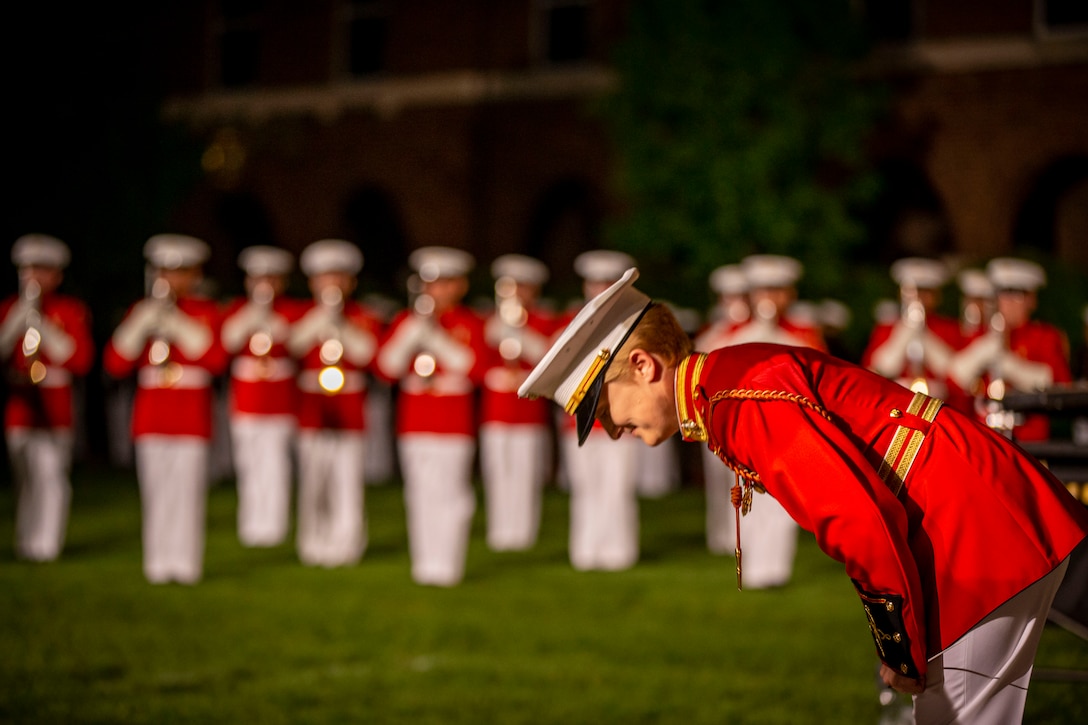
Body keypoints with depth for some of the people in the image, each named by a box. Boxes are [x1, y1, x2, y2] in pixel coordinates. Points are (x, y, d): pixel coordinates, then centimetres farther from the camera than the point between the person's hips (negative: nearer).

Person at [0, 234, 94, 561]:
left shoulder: (72, 310, 3)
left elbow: (81, 359, -7)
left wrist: (41, 326, -13)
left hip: (53, 408, -3)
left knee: (49, 474, -8)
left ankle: (45, 543, -7)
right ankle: (27, 543, 15)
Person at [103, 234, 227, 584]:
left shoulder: (206, 312, 4)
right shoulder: (141, 311, 10)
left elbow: (216, 360, -10)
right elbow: (116, 364, 0)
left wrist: (180, 328, -17)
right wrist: (140, 326, -12)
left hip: (191, 414, -2)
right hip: (151, 414, 2)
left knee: (186, 487, -5)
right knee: (155, 489, 1)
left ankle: (184, 562, -2)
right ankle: (158, 563, 5)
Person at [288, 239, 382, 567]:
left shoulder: (364, 319, 8)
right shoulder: (301, 315, 9)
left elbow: (367, 352, -11)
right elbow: (293, 345, -11)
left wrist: (339, 325, -16)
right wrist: (322, 316, -16)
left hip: (350, 413, -1)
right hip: (312, 412, 1)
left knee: (348, 481, -5)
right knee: (312, 482, 2)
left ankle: (346, 541, 1)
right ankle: (314, 544, 11)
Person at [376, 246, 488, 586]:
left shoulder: (470, 323, 2)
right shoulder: (406, 319, 11)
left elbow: (476, 368, -11)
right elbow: (386, 367, 2)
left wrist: (436, 338, -15)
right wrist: (414, 332, -10)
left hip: (453, 421, -3)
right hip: (414, 420, 3)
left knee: (449, 493, -5)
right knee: (420, 494, 4)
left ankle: (447, 565, -1)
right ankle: (424, 562, 9)